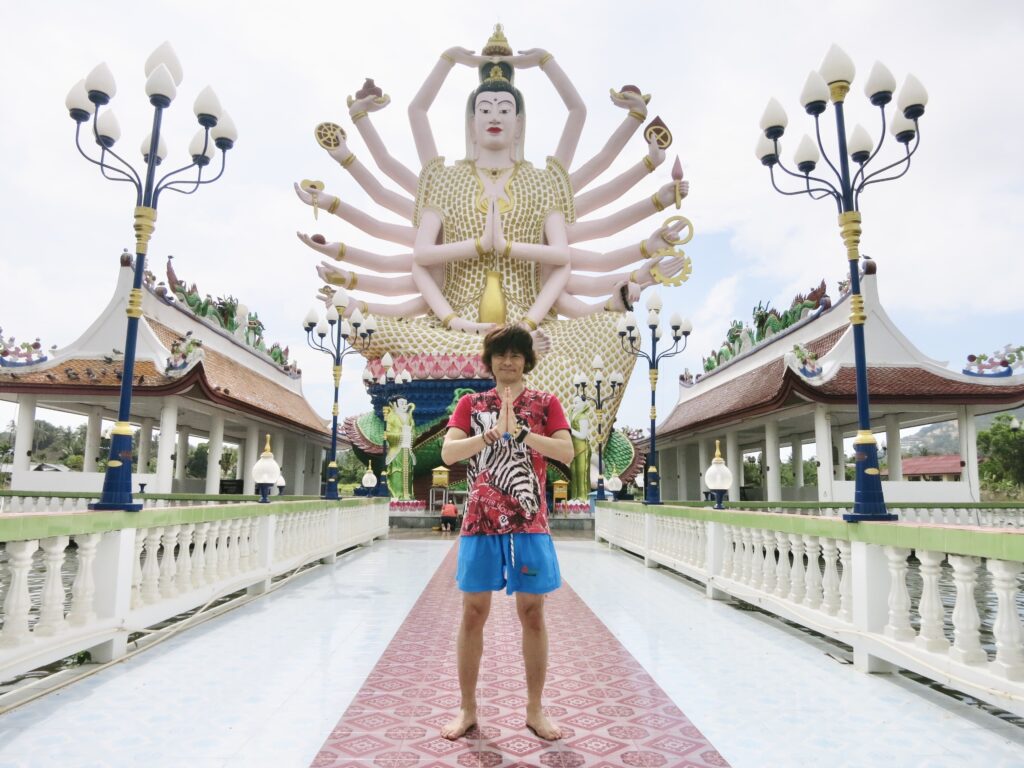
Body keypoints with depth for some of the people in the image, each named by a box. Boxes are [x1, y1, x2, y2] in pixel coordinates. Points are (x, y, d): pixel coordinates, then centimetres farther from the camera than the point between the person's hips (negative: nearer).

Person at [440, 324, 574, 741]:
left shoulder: (545, 403, 7)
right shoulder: (470, 403, 10)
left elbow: (567, 452, -6)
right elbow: (448, 452, -4)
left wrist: (520, 431, -17)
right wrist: (490, 435, -20)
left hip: (529, 523, 0)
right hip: (480, 522, 1)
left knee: (532, 613, 6)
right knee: (473, 614, 6)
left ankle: (535, 709, 20)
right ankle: (467, 708, 21)